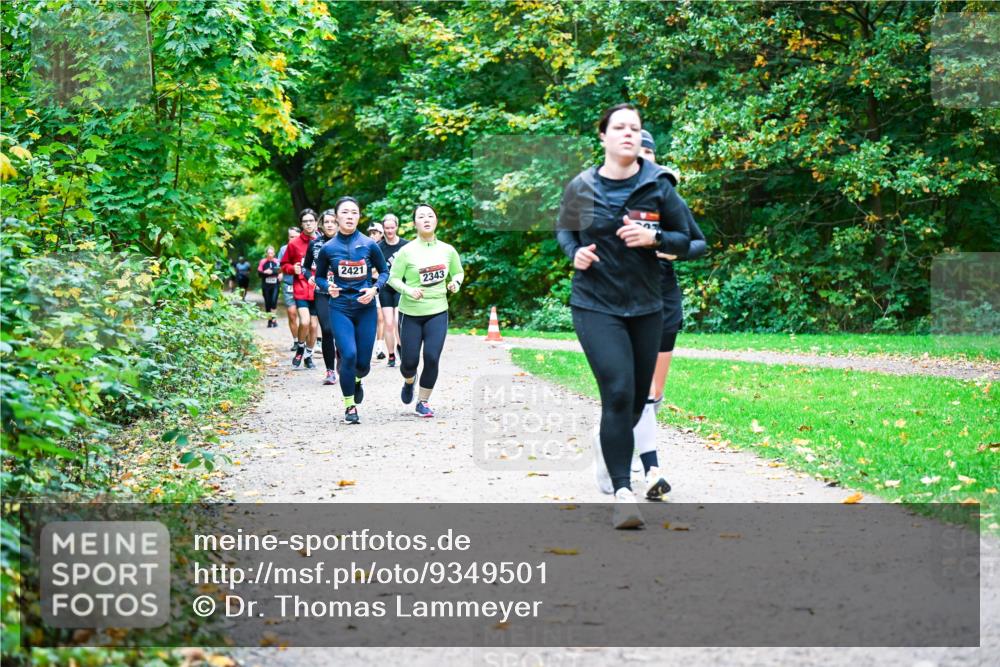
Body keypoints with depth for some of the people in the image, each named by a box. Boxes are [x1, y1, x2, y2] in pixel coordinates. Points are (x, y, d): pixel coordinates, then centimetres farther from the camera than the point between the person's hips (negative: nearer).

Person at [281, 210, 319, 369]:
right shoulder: (294, 244, -1)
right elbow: (284, 265, 9)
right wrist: (293, 268, -12)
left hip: (317, 290, 2)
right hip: (301, 289, -2)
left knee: (313, 326, 9)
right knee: (304, 322, -18)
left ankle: (308, 355, 27)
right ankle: (300, 348, 9)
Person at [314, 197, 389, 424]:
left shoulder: (369, 245, -3)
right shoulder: (328, 249, -2)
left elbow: (384, 272, 8)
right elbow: (319, 277, 10)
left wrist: (374, 289, -10)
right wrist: (328, 287, -12)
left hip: (366, 308, 1)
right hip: (340, 309, -1)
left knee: (363, 362, 2)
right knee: (349, 355, -17)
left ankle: (356, 380, 41)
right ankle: (349, 407, 0)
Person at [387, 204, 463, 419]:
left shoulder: (447, 250, 2)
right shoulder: (407, 251, -7)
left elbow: (458, 272, 16)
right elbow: (393, 278, -3)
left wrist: (455, 282, -6)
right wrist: (408, 290, -21)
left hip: (438, 312, 2)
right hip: (410, 313, -2)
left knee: (432, 358, -10)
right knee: (410, 361, 1)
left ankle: (423, 402, 8)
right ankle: (409, 381, 39)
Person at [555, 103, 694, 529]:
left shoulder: (658, 186, -3)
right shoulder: (580, 188, -2)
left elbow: (686, 239, 3)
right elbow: (564, 228, 16)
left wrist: (654, 238, -17)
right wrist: (574, 253, -5)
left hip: (645, 307, 3)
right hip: (595, 305, -2)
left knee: (637, 400, 13)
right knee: (618, 393, -18)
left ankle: (608, 441, 47)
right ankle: (623, 492, -15)